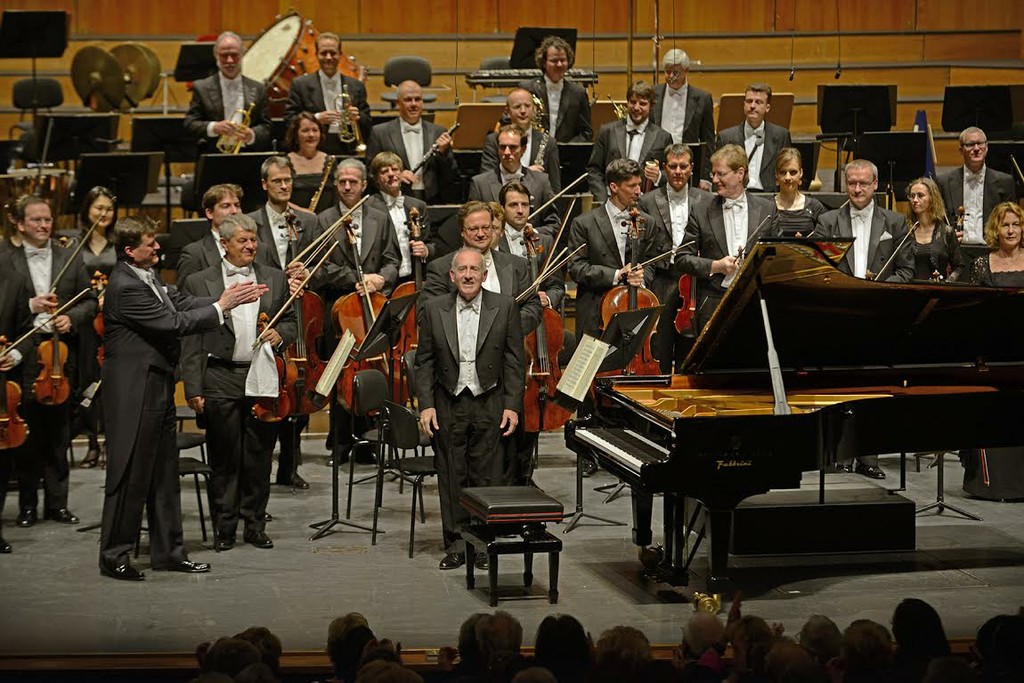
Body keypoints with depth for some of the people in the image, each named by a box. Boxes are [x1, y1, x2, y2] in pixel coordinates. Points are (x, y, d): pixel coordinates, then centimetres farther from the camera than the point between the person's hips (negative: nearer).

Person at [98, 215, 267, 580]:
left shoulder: (146, 276, 10)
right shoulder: (125, 287, -21)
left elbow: (181, 303, 10)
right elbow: (174, 323, -22)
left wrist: (230, 297, 0)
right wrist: (221, 307, -14)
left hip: (157, 388, 10)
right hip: (133, 391, -10)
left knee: (164, 472, 14)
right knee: (130, 474, -2)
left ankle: (168, 550, 22)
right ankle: (114, 555, 8)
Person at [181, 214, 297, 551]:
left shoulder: (275, 279, 10)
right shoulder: (199, 283, 2)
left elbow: (290, 321, 18)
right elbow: (190, 341, 0)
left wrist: (279, 334, -6)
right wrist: (193, 388, -6)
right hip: (221, 381, -2)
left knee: (259, 456, 7)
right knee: (224, 458, 3)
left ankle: (255, 525, 17)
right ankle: (225, 529, 12)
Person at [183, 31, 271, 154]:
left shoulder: (257, 89, 14)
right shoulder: (201, 88, 9)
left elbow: (266, 126, 12)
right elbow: (189, 124, 4)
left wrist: (252, 135, -10)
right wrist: (213, 128, -15)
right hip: (213, 157, -1)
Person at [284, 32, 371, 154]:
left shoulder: (356, 86, 13)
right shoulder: (300, 84, 6)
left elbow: (368, 125, 13)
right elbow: (289, 120, 0)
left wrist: (357, 118, -9)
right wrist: (316, 118, -15)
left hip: (348, 152, 2)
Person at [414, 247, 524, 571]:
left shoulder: (504, 307, -1)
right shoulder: (434, 310, 2)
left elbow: (514, 361, 0)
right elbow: (424, 362, 4)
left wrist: (512, 406, -5)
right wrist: (426, 405, -4)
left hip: (489, 404, -1)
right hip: (449, 405, 1)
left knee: (486, 477, 2)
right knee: (452, 477, 5)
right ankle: (456, 544, 12)